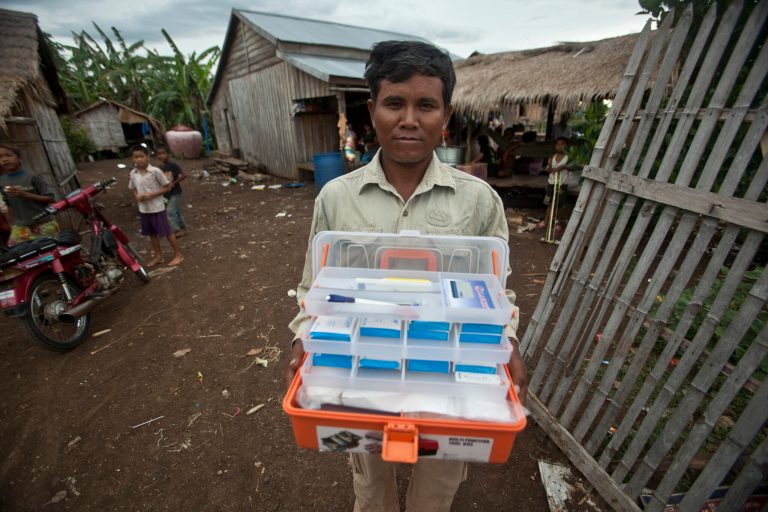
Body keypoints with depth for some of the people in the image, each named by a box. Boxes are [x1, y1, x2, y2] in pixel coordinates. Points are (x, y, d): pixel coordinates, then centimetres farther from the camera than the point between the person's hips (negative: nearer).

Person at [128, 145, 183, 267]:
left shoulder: (155, 171, -13)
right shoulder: (133, 173, 3)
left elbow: (167, 187, -10)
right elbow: (133, 189, 15)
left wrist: (151, 195, -18)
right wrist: (137, 197, -7)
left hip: (157, 208, -6)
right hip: (143, 209, 6)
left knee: (167, 232, 1)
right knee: (152, 233, 15)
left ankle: (178, 254, 13)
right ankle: (158, 256, 27)